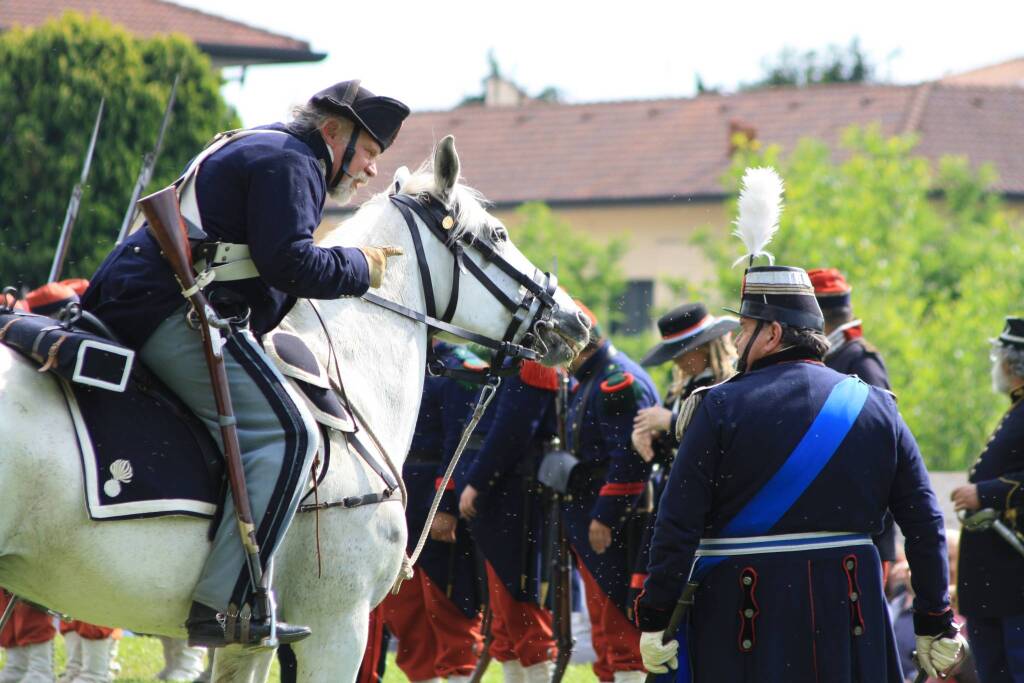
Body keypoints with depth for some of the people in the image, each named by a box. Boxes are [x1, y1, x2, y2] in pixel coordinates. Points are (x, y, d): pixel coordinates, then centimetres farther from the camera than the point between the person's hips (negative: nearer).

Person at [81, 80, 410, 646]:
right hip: (174, 310, -11)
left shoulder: (257, 151, 28)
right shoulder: (289, 162, -6)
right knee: (287, 433, -18)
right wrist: (356, 267, -4)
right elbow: (287, 261, -18)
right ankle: (223, 605, -26)